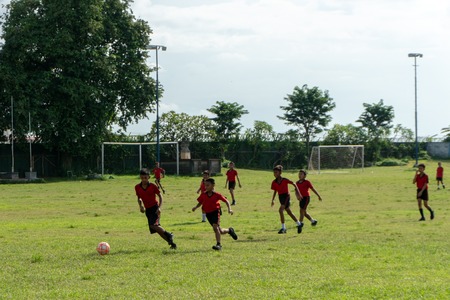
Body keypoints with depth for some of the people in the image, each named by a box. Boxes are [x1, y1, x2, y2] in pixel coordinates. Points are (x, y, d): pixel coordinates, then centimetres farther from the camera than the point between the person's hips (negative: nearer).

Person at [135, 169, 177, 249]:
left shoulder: (152, 186, -8)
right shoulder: (137, 187, 2)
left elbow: (160, 196, -2)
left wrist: (159, 207, -13)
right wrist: (140, 206, -2)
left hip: (155, 208, -5)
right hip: (147, 209, 5)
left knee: (153, 225, -26)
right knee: (156, 228, 2)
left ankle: (168, 235, -8)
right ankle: (171, 243, 11)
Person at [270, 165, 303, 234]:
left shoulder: (284, 180, -12)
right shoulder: (274, 182, 2)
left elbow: (294, 184, -4)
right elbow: (275, 191, 13)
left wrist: (298, 193, -7)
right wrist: (273, 200, 4)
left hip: (286, 196, -6)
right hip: (280, 197, 6)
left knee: (281, 210, -23)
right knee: (289, 212, 13)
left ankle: (283, 228, -18)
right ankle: (299, 224, 29)